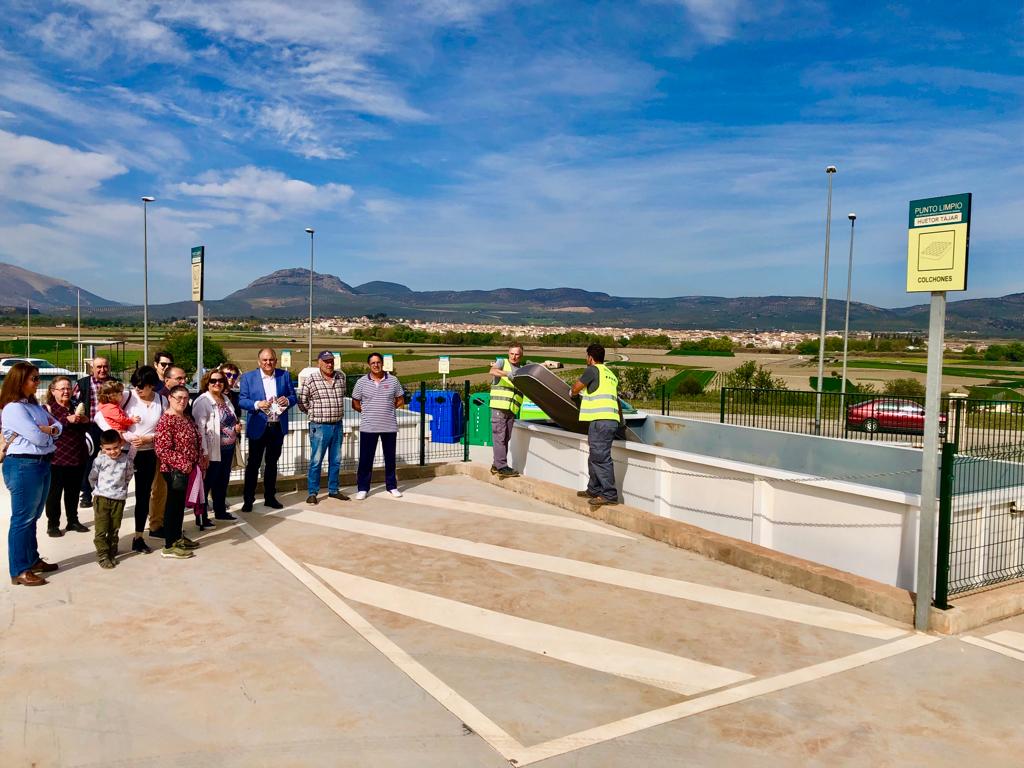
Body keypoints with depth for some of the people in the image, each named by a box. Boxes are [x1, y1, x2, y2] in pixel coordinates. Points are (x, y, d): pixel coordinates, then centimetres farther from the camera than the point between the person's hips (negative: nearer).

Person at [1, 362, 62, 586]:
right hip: (23, 466, -9)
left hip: (41, 464, 9)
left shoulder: (34, 405, 15)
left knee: (32, 517, 18)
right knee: (22, 519, -2)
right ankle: (19, 571, 4)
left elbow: (58, 427, 13)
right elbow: (38, 437, -20)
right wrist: (45, 430, 1)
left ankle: (33, 560, 29)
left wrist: (50, 429, -9)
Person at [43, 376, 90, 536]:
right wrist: (67, 420, -25)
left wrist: (85, 421, 2)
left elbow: (85, 429, 24)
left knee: (74, 491, 13)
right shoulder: (48, 408, -3)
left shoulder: (76, 407, 14)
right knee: (54, 493, 2)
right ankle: (52, 524, 10)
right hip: (56, 458, -5)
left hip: (77, 457, 5)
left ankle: (73, 521, 24)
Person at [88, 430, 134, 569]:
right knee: (101, 529, -2)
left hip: (118, 499, 1)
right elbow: (92, 478, 7)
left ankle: (112, 554, 20)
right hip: (101, 499, -1)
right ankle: (103, 556, 4)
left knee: (114, 529, 9)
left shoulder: (127, 460, -4)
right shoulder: (100, 460, -7)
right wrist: (99, 489, 13)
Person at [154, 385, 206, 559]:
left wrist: (201, 461, 11)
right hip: (174, 470, -8)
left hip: (187, 469, 8)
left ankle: (178, 537, 32)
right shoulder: (166, 420, -16)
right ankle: (169, 546, 7)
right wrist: (182, 464, -21)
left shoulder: (186, 419, 11)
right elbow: (162, 450, -22)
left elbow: (195, 443, 20)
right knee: (173, 504, -1)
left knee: (180, 503, 18)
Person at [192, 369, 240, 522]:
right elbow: (199, 428, -19)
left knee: (222, 482, 17)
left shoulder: (225, 398, 11)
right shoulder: (202, 401, -13)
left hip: (228, 449, 8)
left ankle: (220, 511, 30)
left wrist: (237, 426, 3)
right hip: (213, 451, -8)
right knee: (207, 483, 0)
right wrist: (203, 452, -25)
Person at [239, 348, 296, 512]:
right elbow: (242, 400, -4)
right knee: (253, 464, 3)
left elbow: (293, 397, 8)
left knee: (272, 463, 14)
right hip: (258, 427, -3)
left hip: (278, 426, 3)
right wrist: (257, 405, -21)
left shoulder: (285, 375, 5)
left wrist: (287, 400, -15)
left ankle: (270, 497, 24)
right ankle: (248, 499, 10)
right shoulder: (248, 377, -1)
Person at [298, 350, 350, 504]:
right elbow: (302, 401, -4)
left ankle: (334, 490, 24)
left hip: (338, 425, 5)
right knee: (316, 461, 0)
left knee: (336, 460, 12)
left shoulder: (341, 377, 4)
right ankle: (312, 493, 10)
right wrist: (315, 413, 4)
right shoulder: (311, 379, -10)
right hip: (319, 427, -5)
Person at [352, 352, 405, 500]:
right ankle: (362, 488, 12)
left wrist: (388, 409, 2)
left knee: (390, 458, 10)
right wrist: (368, 412, 3)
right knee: (365, 459, 2)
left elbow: (400, 400, 10)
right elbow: (355, 403, 7)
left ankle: (392, 486, 22)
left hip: (389, 426, 1)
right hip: (368, 427, -1)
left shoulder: (393, 381, 1)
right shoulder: (362, 382, 0)